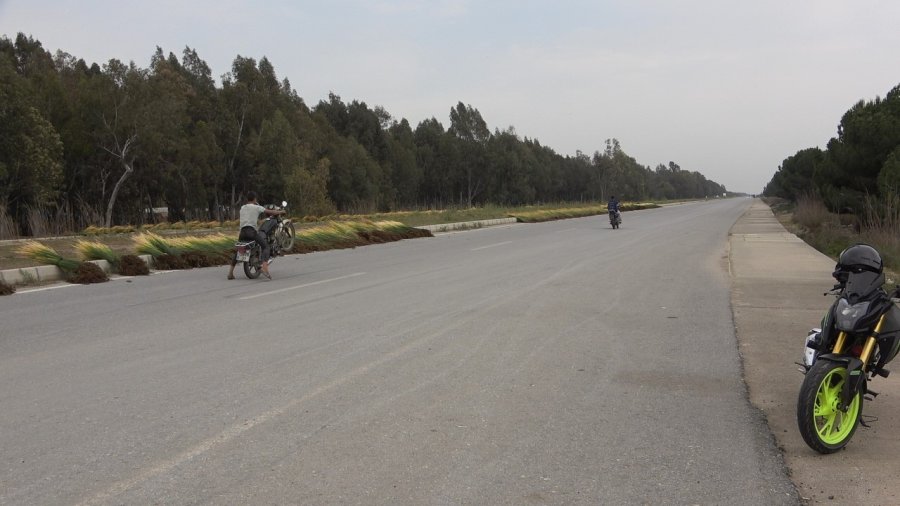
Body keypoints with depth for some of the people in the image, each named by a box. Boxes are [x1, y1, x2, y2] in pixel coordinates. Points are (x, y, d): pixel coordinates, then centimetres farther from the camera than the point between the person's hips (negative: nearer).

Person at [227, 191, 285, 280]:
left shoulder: (242, 208, 23)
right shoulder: (257, 207, 7)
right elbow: (270, 212, 8)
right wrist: (280, 212, 25)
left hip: (242, 231, 6)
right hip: (251, 230, -6)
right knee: (265, 247, -4)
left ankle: (230, 272, 14)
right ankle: (265, 267, -29)